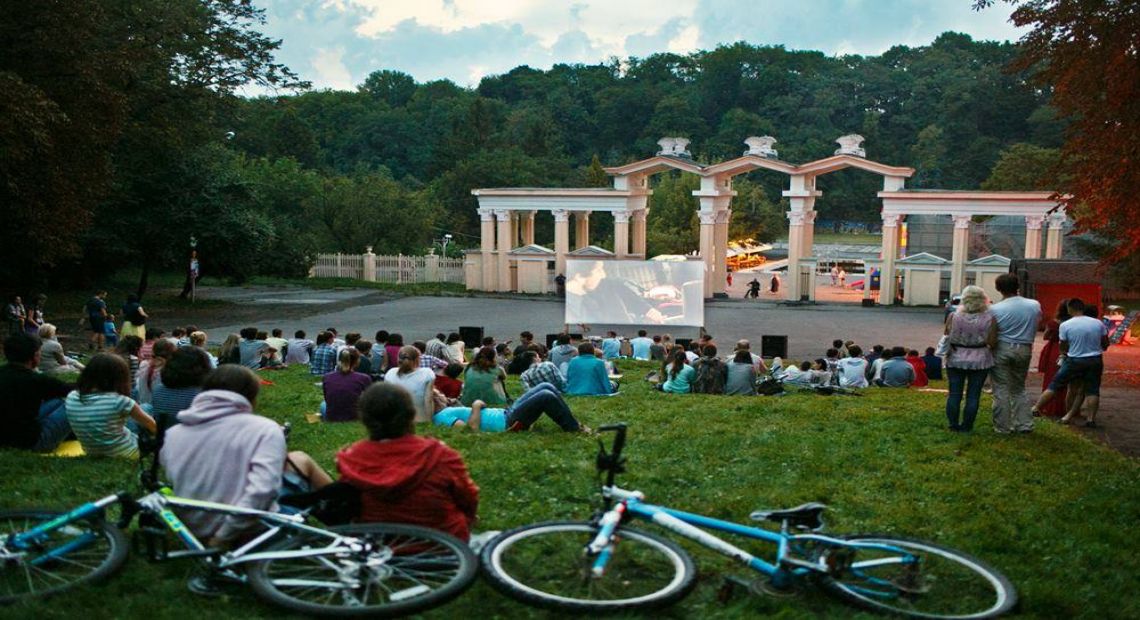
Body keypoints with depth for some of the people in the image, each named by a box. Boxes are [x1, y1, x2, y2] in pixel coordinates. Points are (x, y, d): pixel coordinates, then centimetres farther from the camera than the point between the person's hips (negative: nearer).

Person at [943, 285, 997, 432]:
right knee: (973, 395, 7)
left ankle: (953, 425, 13)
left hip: (955, 360, 1)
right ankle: (966, 426, 10)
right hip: (980, 361, -1)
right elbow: (992, 343, -7)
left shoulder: (953, 316, -7)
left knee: (954, 393, 9)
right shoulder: (989, 318, -8)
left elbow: (946, 337, -1)